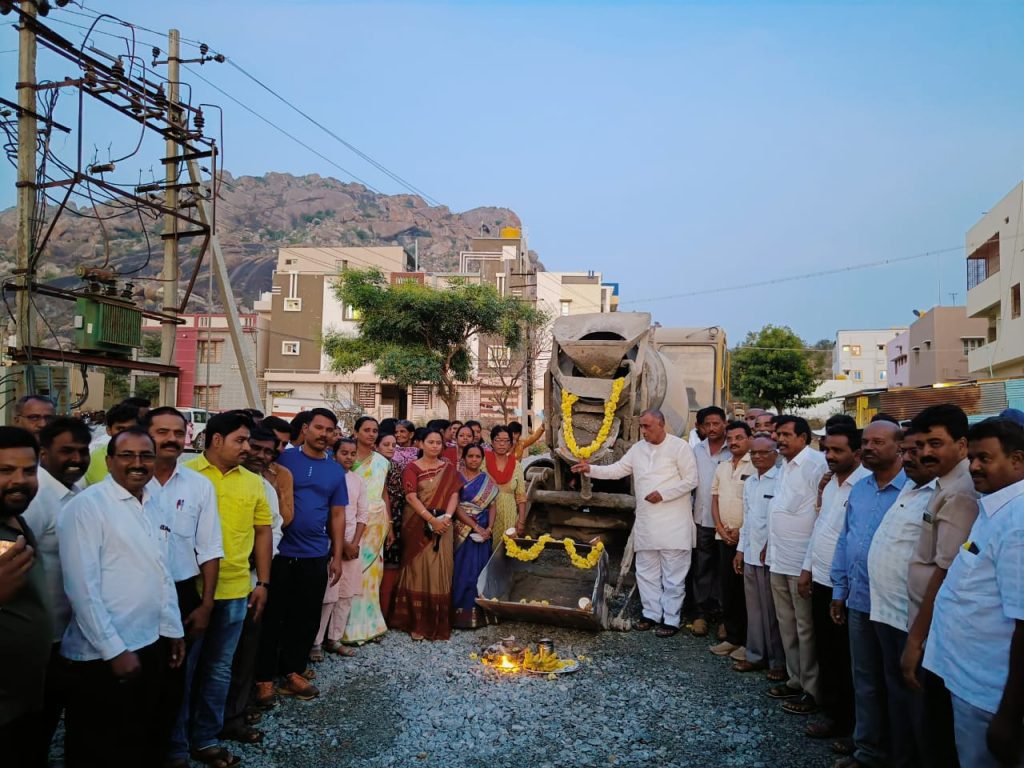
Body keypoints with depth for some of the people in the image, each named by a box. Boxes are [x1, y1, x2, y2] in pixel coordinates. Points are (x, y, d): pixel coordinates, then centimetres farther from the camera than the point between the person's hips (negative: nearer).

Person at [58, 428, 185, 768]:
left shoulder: (153, 505, 8)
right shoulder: (86, 507, -14)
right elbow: (82, 587, -18)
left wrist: (172, 628, 14)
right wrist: (115, 650, -17)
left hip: (152, 644, 7)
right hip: (102, 655, -7)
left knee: (149, 741, 19)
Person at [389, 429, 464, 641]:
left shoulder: (449, 469, 10)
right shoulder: (413, 468, 0)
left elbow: (454, 495, 2)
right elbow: (411, 497, -10)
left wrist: (446, 517, -16)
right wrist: (431, 519, -18)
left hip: (442, 525, 3)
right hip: (418, 525, -3)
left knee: (440, 570, 2)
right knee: (419, 569, -2)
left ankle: (438, 622, 11)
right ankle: (417, 622, 4)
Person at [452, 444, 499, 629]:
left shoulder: (487, 480, 9)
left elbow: (492, 506, 6)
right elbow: (456, 507, -9)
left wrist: (489, 528, -10)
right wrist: (475, 527, -14)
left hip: (483, 532, 3)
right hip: (462, 530, -3)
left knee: (479, 570, 4)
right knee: (462, 571, -2)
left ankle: (478, 613, 13)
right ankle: (461, 614, 7)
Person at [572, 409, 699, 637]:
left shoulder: (679, 446, -8)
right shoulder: (638, 448, 9)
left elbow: (691, 480, -9)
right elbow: (618, 469, 7)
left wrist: (662, 494, -16)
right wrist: (591, 469, -7)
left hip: (673, 522, -6)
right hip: (646, 522, 6)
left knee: (673, 574, 3)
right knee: (646, 572, 13)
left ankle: (671, 620, 13)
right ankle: (651, 614, 26)